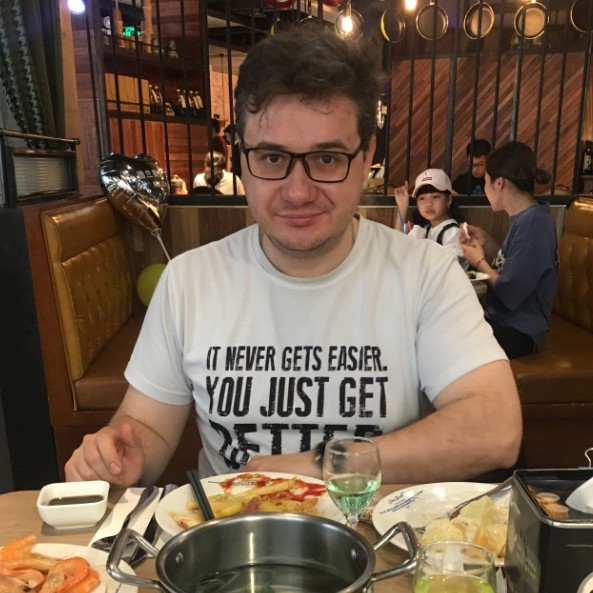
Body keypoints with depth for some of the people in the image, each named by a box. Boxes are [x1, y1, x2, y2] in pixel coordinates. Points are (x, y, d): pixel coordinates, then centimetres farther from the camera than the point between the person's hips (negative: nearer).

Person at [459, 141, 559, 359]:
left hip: (515, 332, -9)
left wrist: (479, 262, -9)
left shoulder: (532, 224, -22)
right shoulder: (525, 217, 7)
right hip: (502, 320, 9)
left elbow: (510, 294, -24)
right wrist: (485, 242, 0)